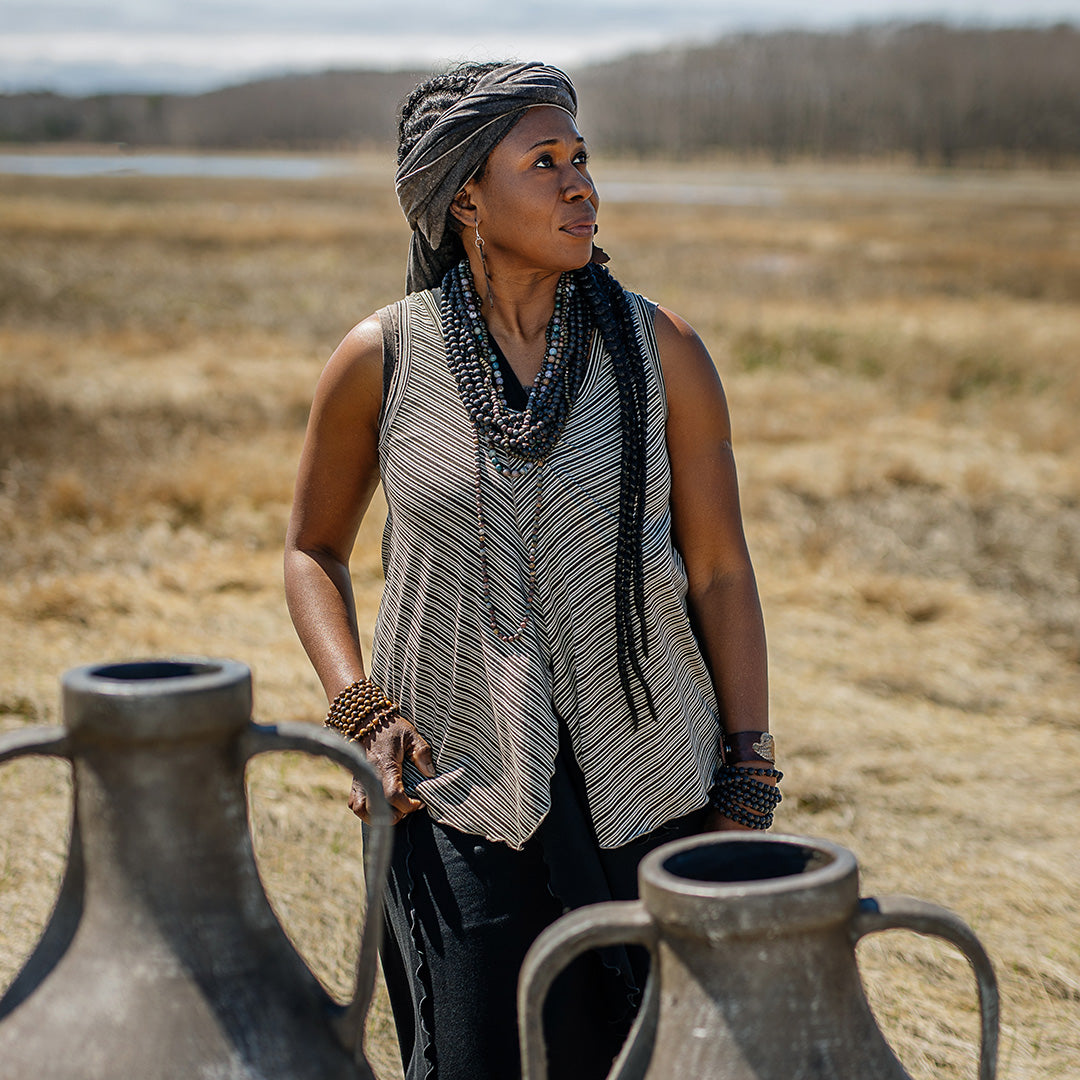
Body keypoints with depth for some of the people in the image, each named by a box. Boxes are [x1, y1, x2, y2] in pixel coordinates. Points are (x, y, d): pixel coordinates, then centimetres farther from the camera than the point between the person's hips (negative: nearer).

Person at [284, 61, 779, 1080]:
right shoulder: (381, 359, -5)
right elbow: (313, 548, 9)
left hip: (652, 790, 1)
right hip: (458, 797, -1)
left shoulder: (660, 350, -5)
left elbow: (720, 572, 1)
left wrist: (748, 796, 0)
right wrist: (361, 712, -5)